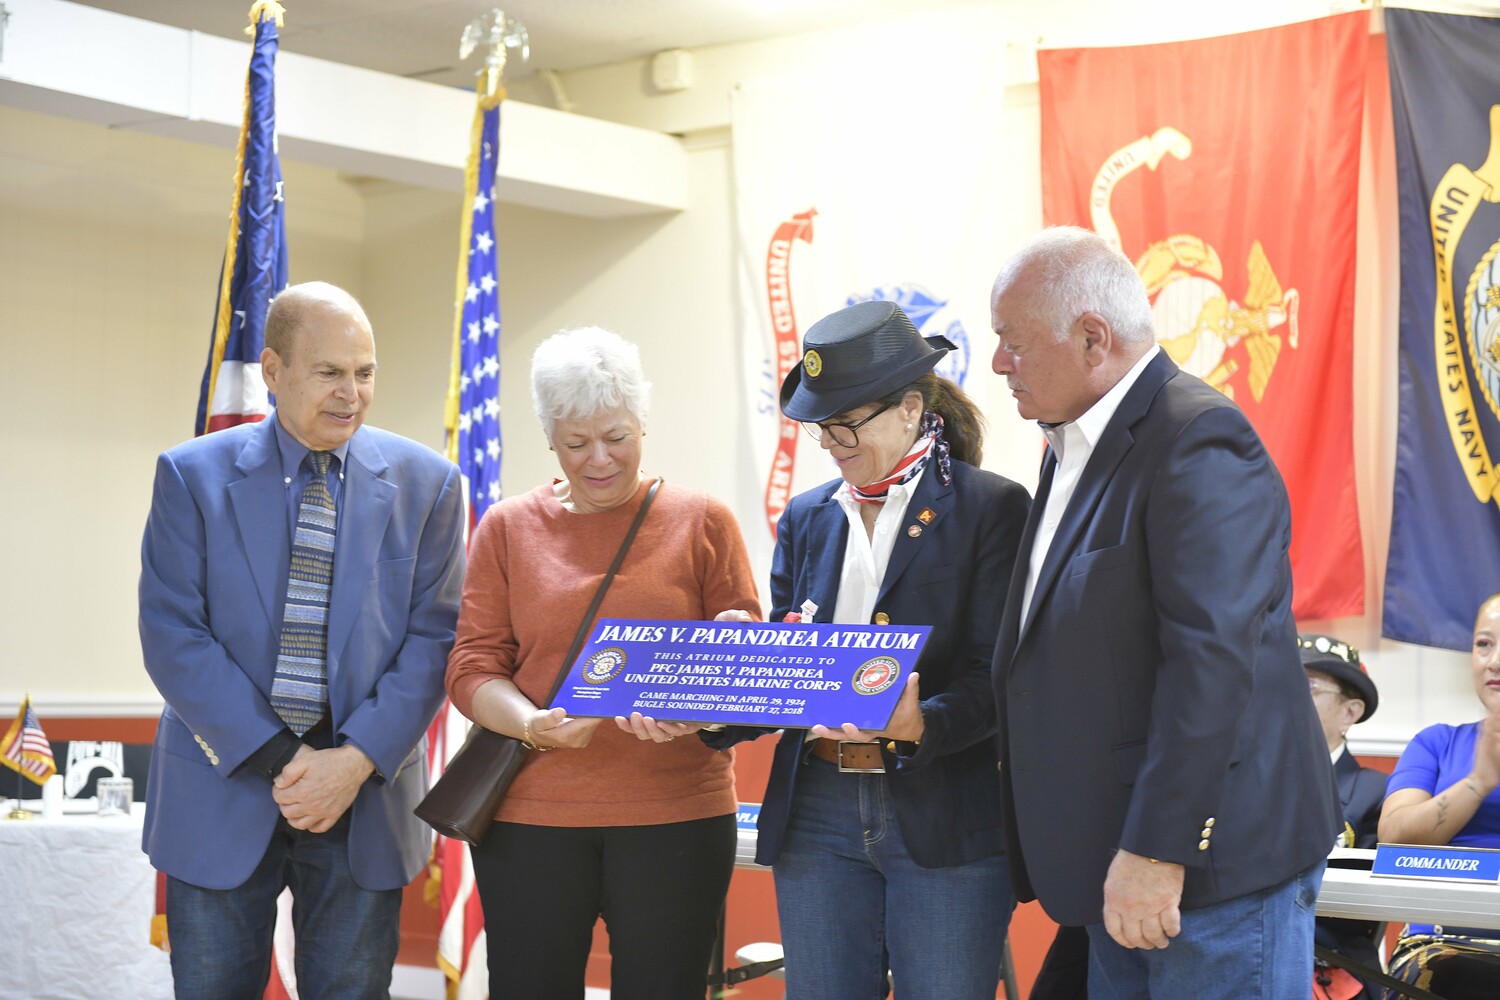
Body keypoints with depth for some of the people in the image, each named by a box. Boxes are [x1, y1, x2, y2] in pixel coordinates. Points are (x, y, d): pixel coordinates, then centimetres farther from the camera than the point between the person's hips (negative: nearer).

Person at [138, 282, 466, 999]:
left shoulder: (426, 484, 2)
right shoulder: (193, 476, -1)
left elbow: (433, 636, -2)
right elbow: (172, 634, -7)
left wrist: (357, 761, -14)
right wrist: (275, 757, -15)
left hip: (364, 801, 1)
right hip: (223, 793, -1)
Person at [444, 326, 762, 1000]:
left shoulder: (702, 521, 6)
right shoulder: (507, 527, 9)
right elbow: (473, 665, 6)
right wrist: (532, 724, -15)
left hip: (675, 812, -1)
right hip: (530, 812, 1)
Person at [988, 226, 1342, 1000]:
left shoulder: (1198, 442, -15)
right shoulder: (1074, 447, 16)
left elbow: (1211, 659, -22)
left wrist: (1157, 851, -23)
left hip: (1213, 868, -9)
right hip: (1125, 874, 9)